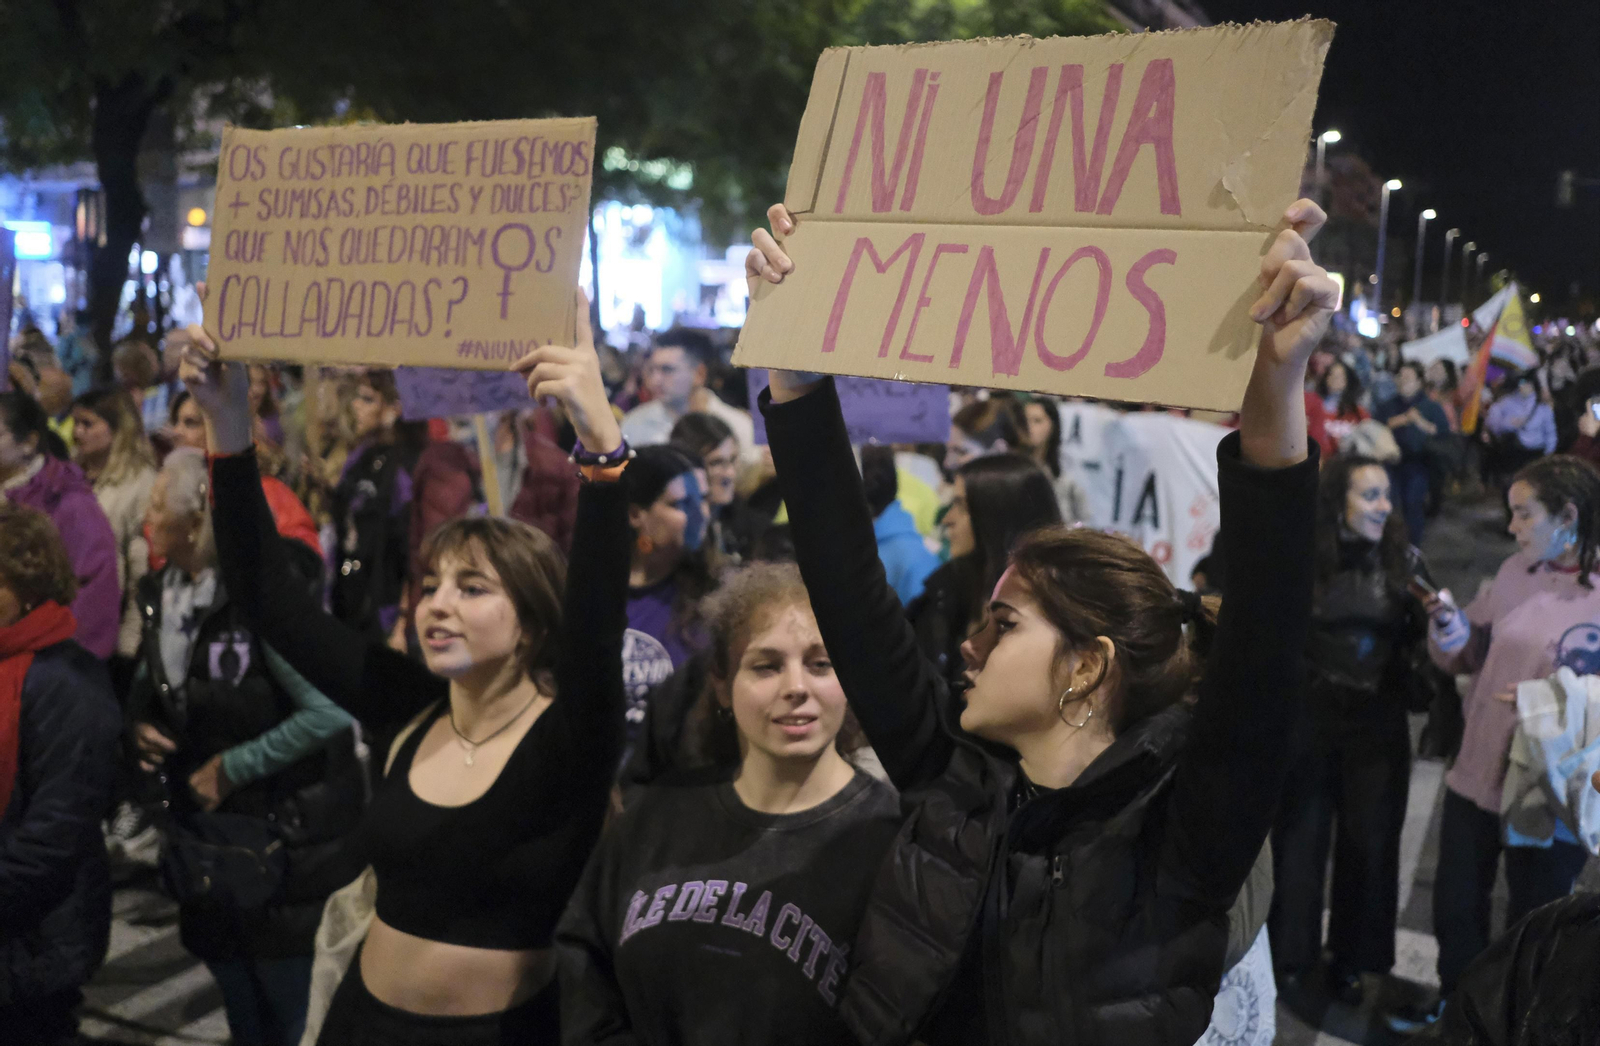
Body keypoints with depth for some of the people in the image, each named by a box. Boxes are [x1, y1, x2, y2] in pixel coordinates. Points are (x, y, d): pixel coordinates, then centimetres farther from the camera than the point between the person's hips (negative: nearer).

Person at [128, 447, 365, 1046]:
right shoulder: (162, 593, -1)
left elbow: (330, 711, -30)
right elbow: (148, 682, 17)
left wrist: (233, 767, -22)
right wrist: (139, 721, -5)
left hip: (281, 834, -7)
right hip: (199, 828, 7)